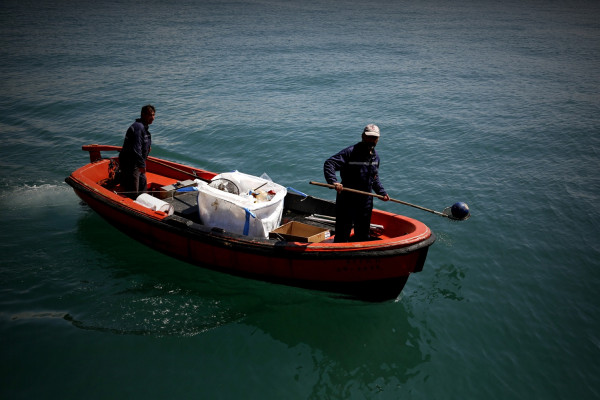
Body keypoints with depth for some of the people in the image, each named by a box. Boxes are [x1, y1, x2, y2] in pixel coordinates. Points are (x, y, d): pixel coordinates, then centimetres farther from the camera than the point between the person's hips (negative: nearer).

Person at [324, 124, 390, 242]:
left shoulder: (375, 157, 8)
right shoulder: (350, 152, -17)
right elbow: (328, 164, -24)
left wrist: (382, 192, 12)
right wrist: (334, 182, -39)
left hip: (366, 202, 7)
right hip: (347, 201, -7)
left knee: (363, 237, 18)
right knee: (342, 237, 0)